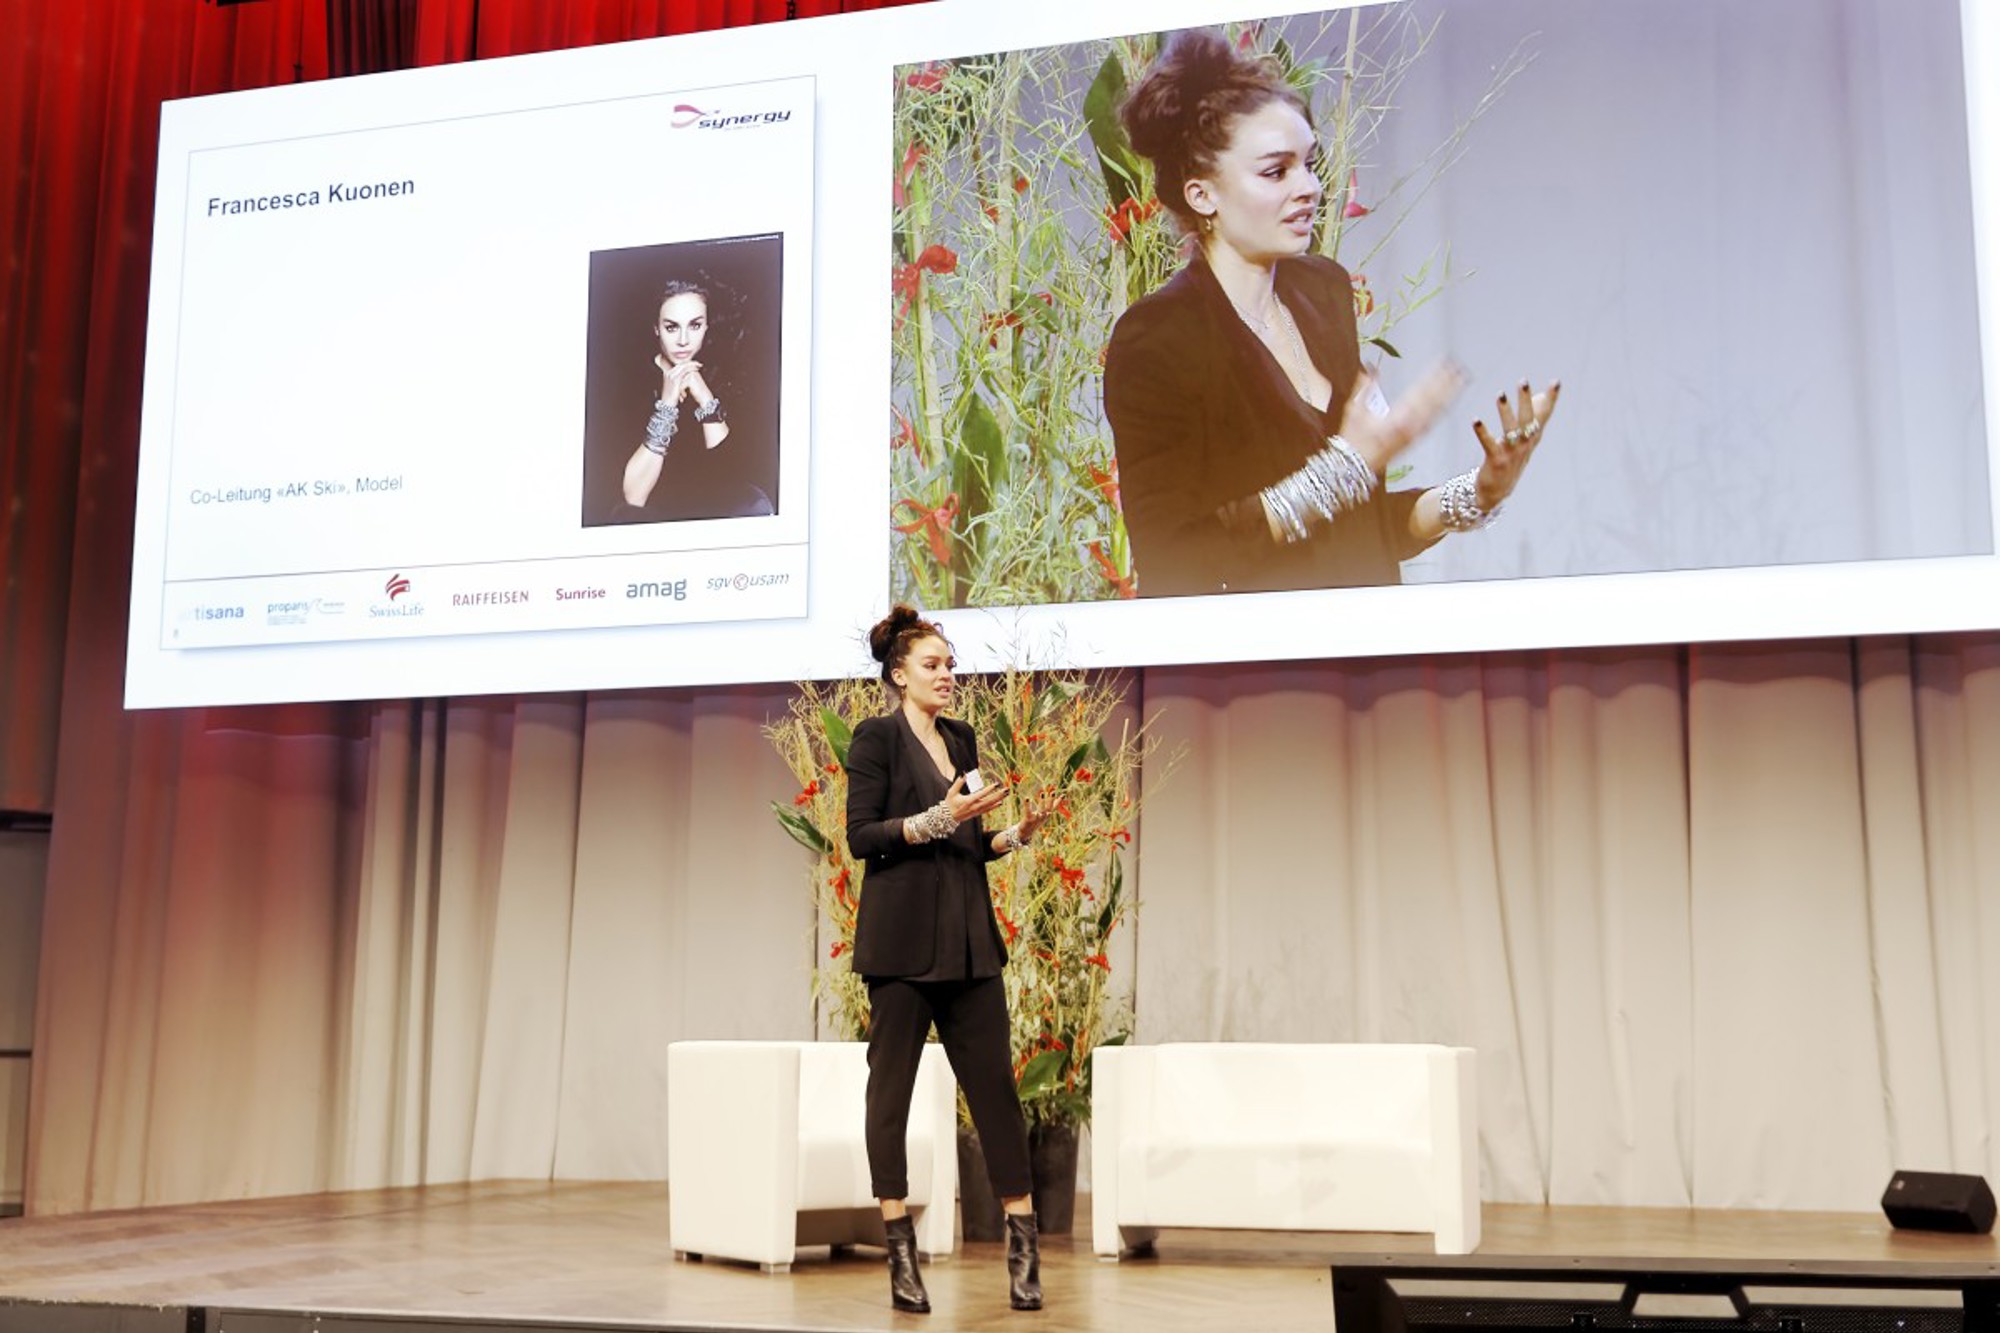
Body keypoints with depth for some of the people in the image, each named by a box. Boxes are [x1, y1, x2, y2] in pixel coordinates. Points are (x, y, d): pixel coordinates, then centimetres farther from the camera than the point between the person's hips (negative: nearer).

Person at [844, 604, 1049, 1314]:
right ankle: (901, 1251, 6)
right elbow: (861, 836, -11)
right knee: (892, 1083, 0)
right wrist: (939, 817, -20)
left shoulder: (962, 739, 16)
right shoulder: (877, 737, -3)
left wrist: (1019, 832, 3)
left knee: (995, 1082, 2)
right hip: (902, 936, -6)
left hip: (969, 935, 6)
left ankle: (1023, 1243, 5)